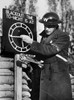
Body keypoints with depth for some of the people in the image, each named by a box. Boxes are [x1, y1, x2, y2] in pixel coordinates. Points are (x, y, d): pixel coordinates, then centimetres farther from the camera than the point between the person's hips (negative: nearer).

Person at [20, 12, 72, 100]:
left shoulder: (63, 36, -10)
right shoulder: (44, 36, 11)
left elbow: (49, 50, -22)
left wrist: (31, 42, -19)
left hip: (59, 75, -6)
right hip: (45, 76, 6)